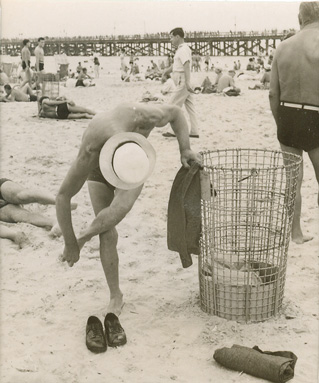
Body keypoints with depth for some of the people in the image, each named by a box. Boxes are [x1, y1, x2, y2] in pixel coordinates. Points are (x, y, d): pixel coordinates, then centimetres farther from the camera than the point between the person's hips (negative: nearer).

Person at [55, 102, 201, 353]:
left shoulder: (146, 117, -42)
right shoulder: (90, 155, -43)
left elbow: (175, 112, -17)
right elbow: (63, 196, -30)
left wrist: (185, 149, -27)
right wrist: (69, 245, -23)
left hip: (134, 161, 1)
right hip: (99, 169, -1)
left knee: (119, 210, -28)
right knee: (109, 233, -11)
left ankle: (84, 237, 3)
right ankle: (116, 298, 5)